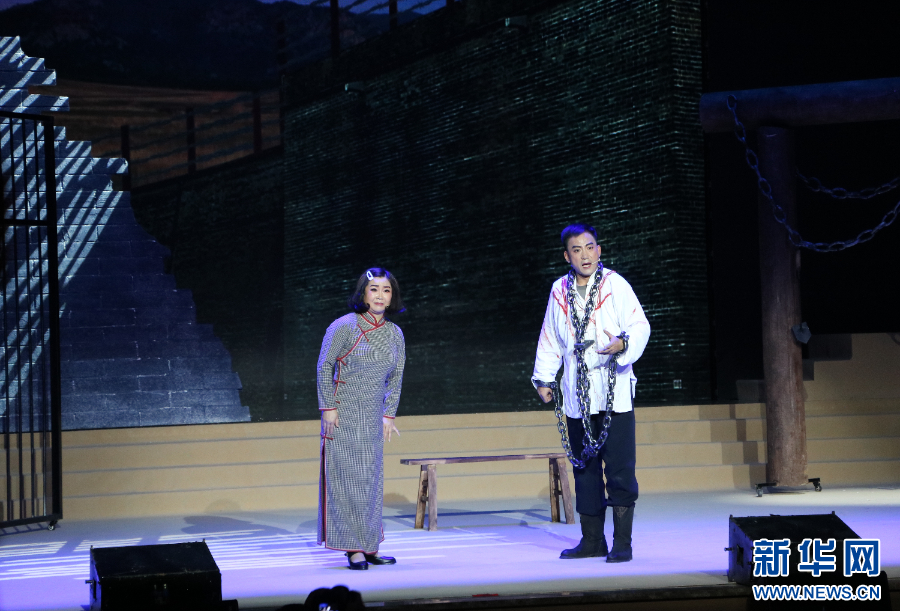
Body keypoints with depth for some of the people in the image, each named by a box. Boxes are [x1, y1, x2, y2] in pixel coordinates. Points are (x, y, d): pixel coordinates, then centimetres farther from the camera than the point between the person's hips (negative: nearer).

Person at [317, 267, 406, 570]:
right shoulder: (344, 326, -9)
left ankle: (370, 547, 11)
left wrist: (388, 414, 6)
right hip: (343, 413, -5)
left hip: (373, 417, 5)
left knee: (372, 478, 6)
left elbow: (396, 378, 12)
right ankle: (354, 548, -4)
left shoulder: (394, 334, 6)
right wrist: (328, 408, -11)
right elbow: (324, 367, -7)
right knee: (348, 477, -5)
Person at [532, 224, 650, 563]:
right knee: (584, 468, 10)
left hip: (615, 392, -5)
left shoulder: (615, 285, -2)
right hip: (577, 395, 5)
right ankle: (592, 540, 19)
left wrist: (623, 343, -25)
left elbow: (640, 325, -6)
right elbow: (550, 340, 19)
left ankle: (622, 542, -1)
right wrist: (544, 377, 13)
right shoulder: (560, 291, 11)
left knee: (619, 468, -7)